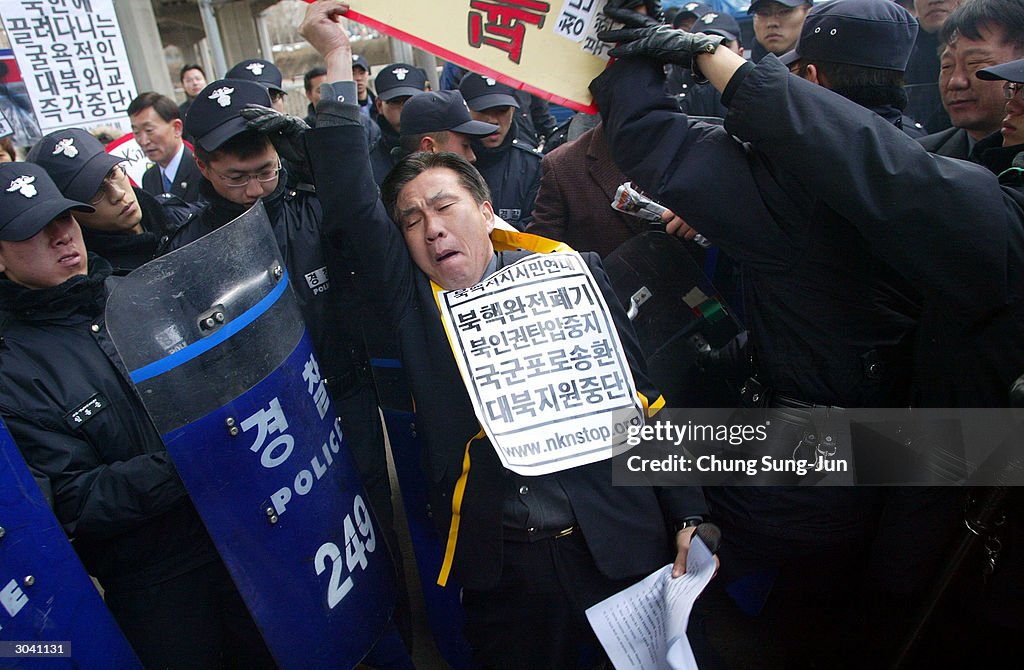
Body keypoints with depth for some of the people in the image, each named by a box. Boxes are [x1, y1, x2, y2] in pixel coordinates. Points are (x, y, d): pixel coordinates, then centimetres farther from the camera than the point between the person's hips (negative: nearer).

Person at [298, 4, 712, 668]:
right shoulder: (412, 297, -1)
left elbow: (641, 395, -1)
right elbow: (352, 204, -11)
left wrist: (685, 513, 0)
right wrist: (337, 57, -8)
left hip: (620, 543, 1)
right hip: (502, 566, 0)